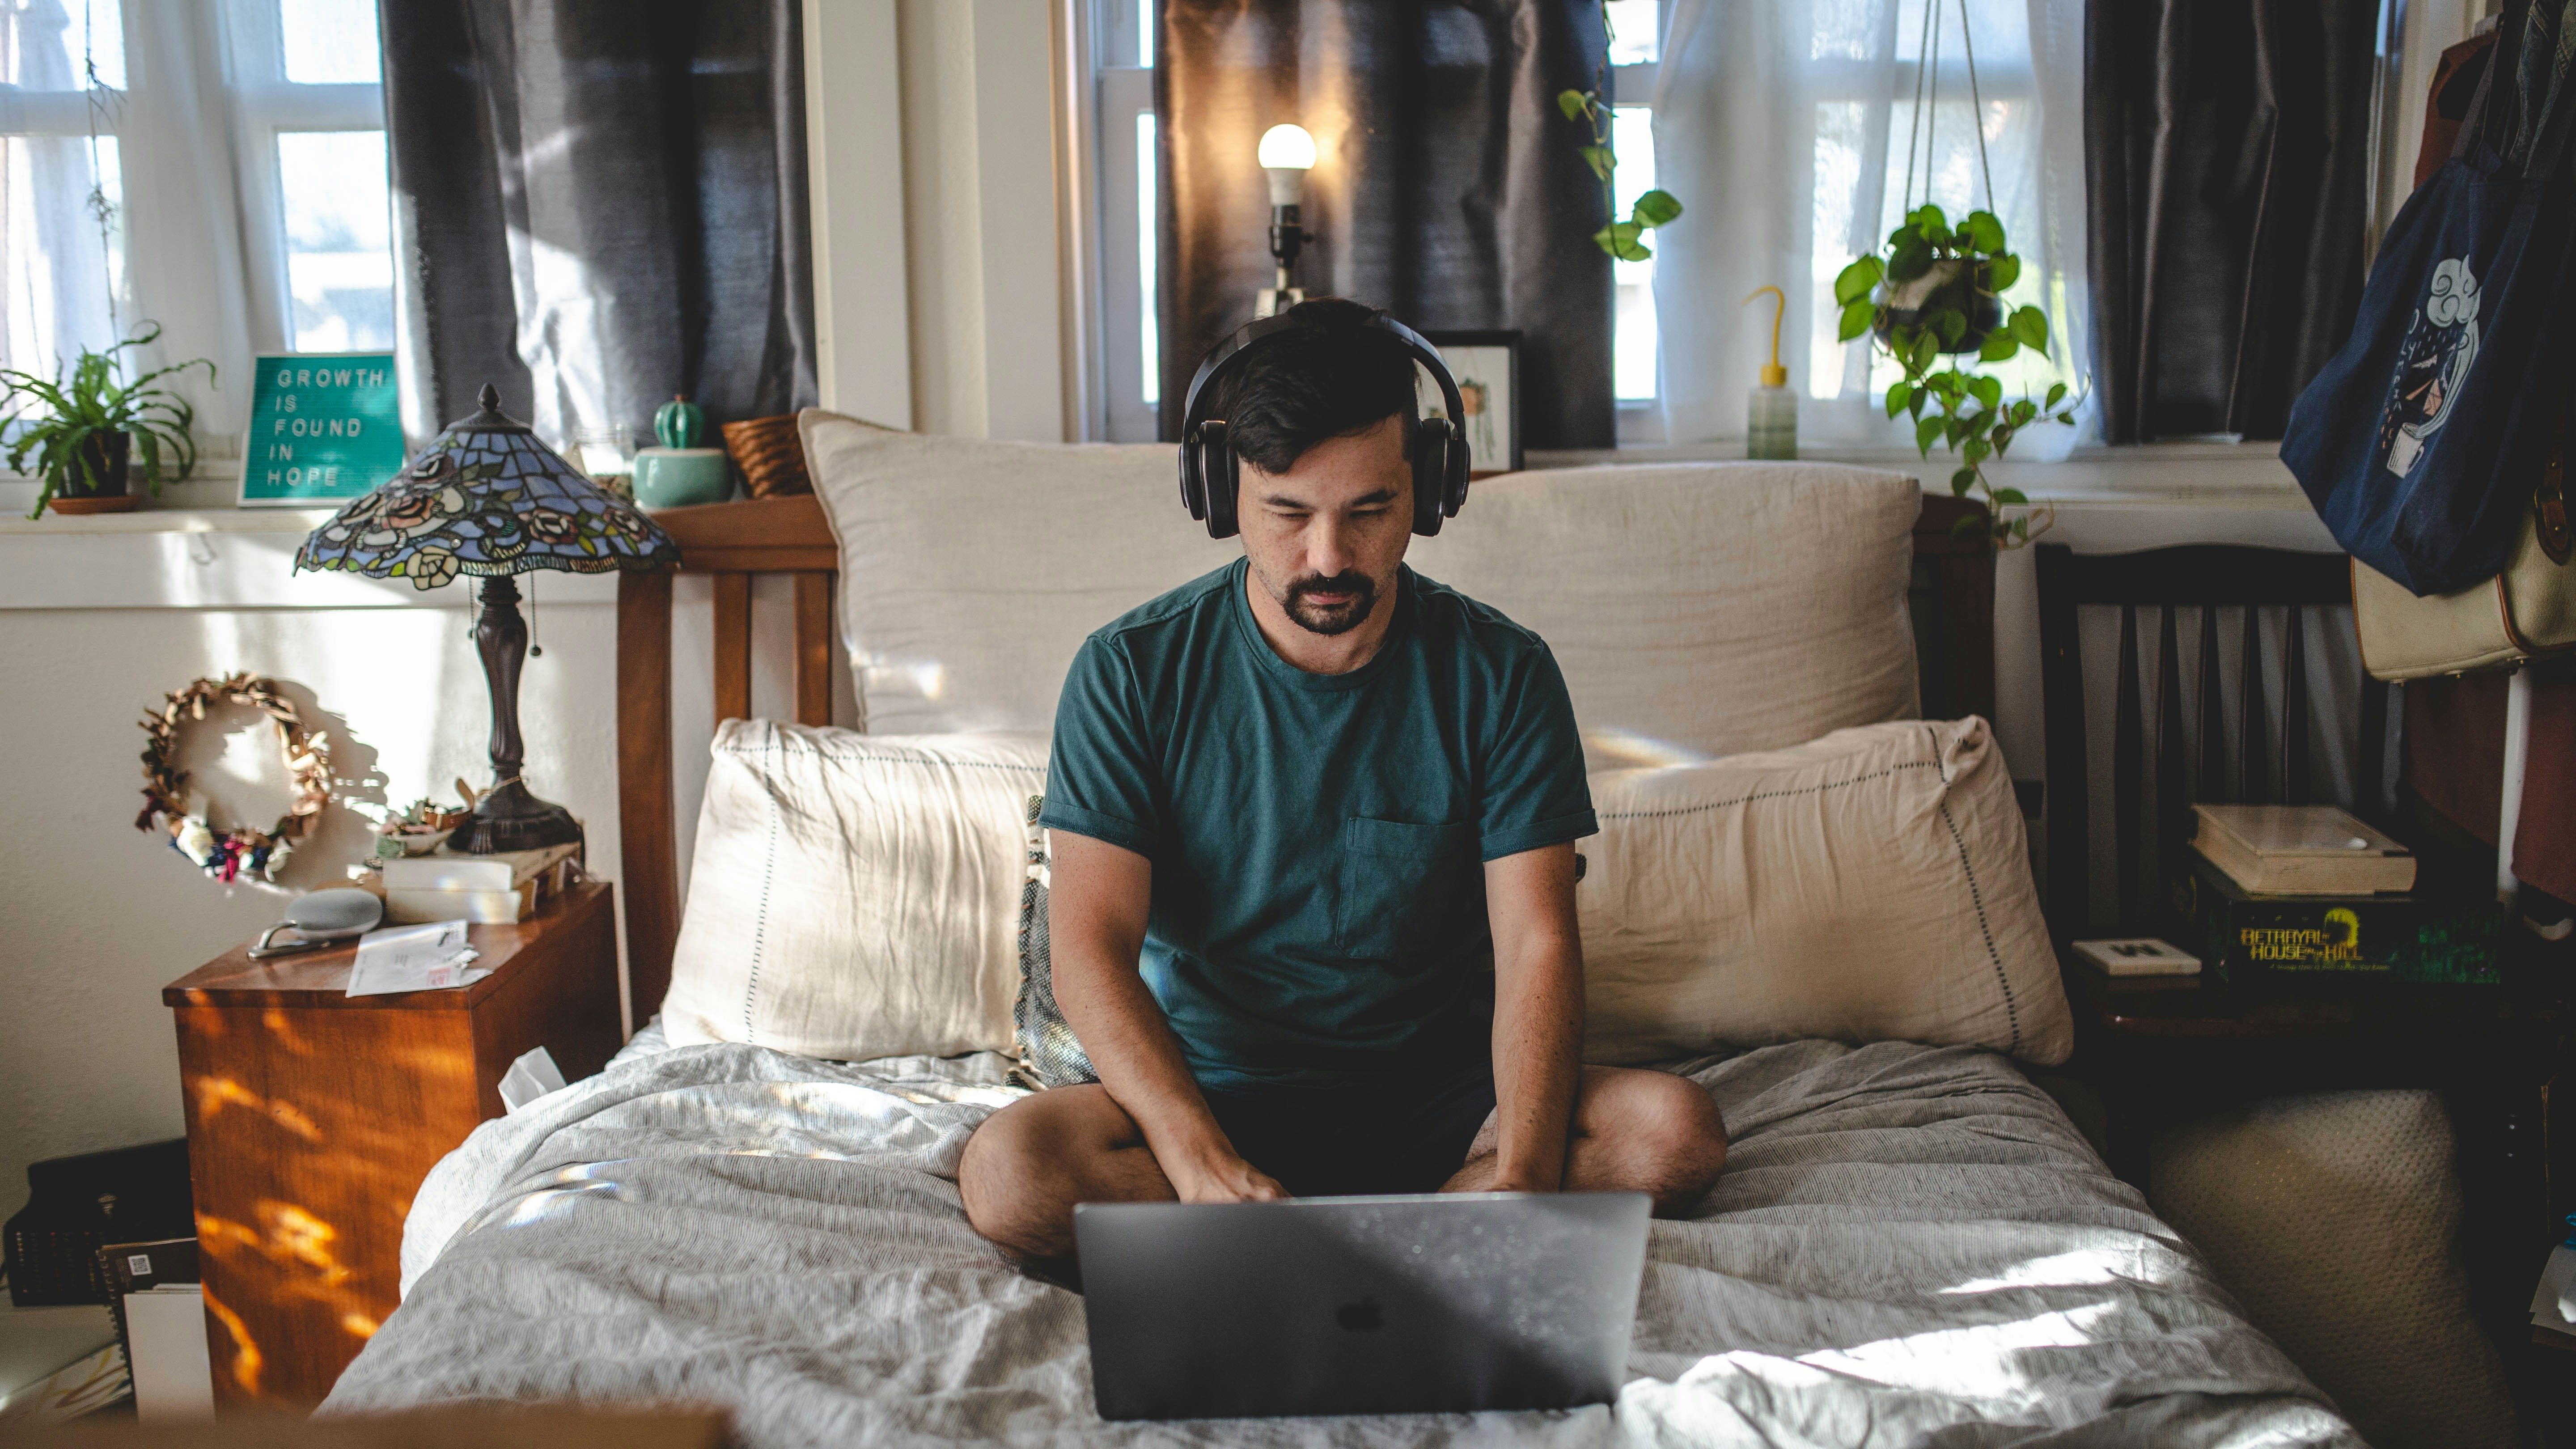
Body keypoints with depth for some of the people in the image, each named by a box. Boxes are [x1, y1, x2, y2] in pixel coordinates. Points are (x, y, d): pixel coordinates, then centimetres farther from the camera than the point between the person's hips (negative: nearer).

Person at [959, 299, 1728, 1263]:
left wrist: (1523, 1176, -27)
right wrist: (1206, 1166, -31)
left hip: (1438, 1093, 1)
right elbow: (1091, 943, -14)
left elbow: (1535, 943, -9)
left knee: (1674, 1131, -25)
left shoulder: (1501, 675, -4)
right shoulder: (1132, 671, -6)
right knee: (1010, 1169, -30)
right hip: (1213, 1096, -1)